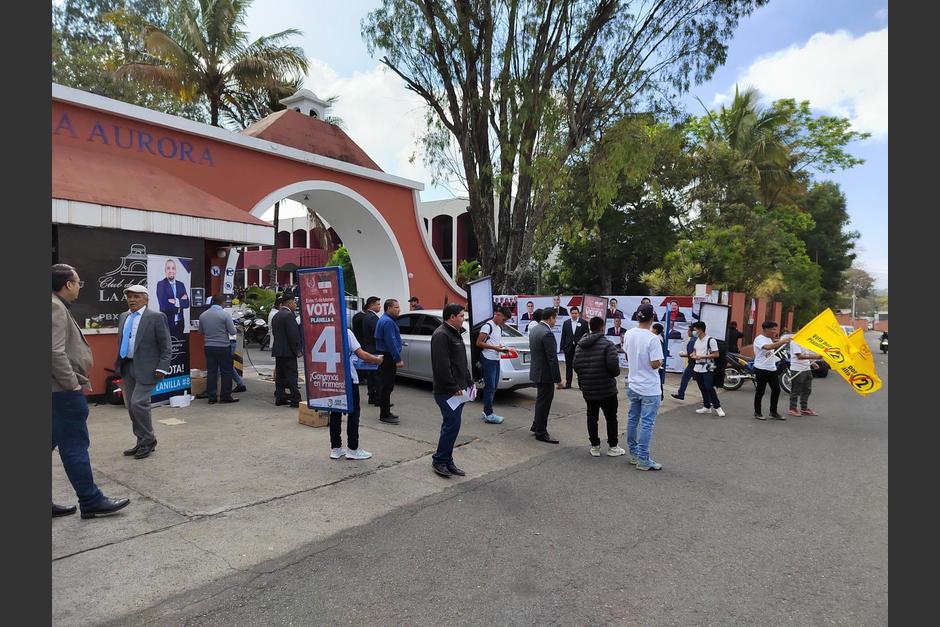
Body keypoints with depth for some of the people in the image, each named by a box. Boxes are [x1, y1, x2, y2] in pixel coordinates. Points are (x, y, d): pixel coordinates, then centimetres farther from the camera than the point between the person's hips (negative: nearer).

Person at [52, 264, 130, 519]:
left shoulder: (58, 307, 15)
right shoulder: (56, 308, -14)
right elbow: (55, 352, -24)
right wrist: (73, 384, -16)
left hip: (62, 390, 9)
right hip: (64, 392, -9)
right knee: (75, 446, -1)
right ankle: (91, 501, 8)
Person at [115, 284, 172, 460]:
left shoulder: (156, 317, -8)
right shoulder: (123, 317, 12)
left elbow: (166, 346, -8)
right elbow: (121, 342, 22)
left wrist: (162, 368, -15)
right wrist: (118, 363, 15)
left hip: (146, 368, -7)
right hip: (126, 367, 7)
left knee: (138, 403, -11)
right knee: (131, 406, 10)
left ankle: (148, 440, 7)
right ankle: (142, 442, 22)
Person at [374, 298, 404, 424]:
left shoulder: (384, 319, 17)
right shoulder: (388, 321, -17)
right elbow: (391, 342, -23)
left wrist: (397, 358, 23)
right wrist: (398, 359, -22)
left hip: (384, 356, 11)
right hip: (388, 357, -11)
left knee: (385, 385, 15)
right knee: (387, 386, -6)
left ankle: (385, 412, 23)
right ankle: (385, 415, -2)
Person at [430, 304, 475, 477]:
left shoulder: (455, 333, 18)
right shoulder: (441, 335, -15)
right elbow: (442, 366, -22)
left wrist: (469, 382, 17)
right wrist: (454, 388, -20)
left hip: (458, 390, 10)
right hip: (447, 391, -10)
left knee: (451, 425, 13)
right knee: (452, 425, -7)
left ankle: (447, 461, 21)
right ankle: (439, 461, 6)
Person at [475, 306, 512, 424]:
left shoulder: (499, 328, 17)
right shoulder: (487, 326, -12)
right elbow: (479, 343, -16)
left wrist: (502, 348, 6)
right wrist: (495, 347, -20)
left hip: (496, 360, 9)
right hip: (488, 360, -9)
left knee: (494, 387, 12)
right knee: (490, 387, -7)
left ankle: (486, 411, 20)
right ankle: (489, 414, -2)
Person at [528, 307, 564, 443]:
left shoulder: (534, 329, 6)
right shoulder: (547, 333, -23)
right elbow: (552, 359, -22)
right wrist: (558, 380, -17)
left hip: (536, 371, 9)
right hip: (545, 374, -9)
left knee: (541, 400, 23)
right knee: (544, 402, 3)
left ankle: (536, 426, 35)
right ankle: (541, 433, 14)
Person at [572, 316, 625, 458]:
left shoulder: (580, 345, 3)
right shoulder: (607, 345, -16)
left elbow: (575, 365, 2)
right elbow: (613, 366, -24)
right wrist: (615, 373, -2)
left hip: (587, 389, 5)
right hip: (607, 389, -5)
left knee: (592, 417, 12)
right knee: (611, 418, 10)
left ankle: (594, 447, 17)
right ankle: (612, 447, 17)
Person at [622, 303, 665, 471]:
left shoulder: (628, 334, -1)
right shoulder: (652, 339, -21)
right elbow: (655, 364, -20)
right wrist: (661, 362, -1)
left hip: (632, 385, 7)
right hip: (649, 389, -6)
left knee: (632, 419, 15)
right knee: (647, 424, 0)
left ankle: (634, 453, 26)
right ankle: (643, 460, 5)